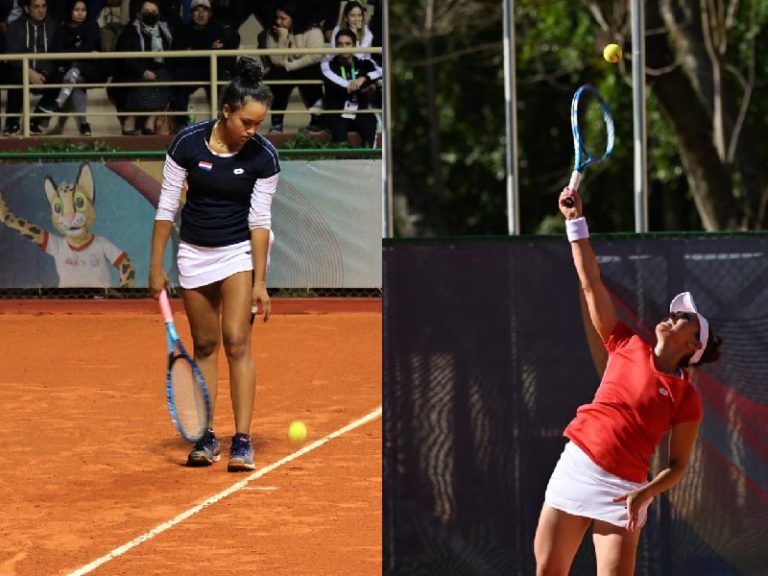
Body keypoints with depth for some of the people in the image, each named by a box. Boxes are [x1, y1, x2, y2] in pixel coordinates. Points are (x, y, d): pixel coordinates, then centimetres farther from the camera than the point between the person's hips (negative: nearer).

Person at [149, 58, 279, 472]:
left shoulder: (263, 157, -14)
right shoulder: (188, 143, -13)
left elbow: (259, 220, -11)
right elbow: (167, 207, -5)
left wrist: (259, 282, -15)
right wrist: (156, 267, -4)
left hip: (240, 251, -2)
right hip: (195, 252, 2)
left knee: (236, 341, -12)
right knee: (204, 344, 7)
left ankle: (242, 441, -12)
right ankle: (206, 438, 14)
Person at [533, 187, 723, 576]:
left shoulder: (686, 397, -1)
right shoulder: (627, 347, 9)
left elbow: (678, 465, 0)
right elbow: (591, 285, 8)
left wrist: (646, 493, -18)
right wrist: (576, 222, 5)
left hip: (622, 489, -4)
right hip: (575, 467, 4)